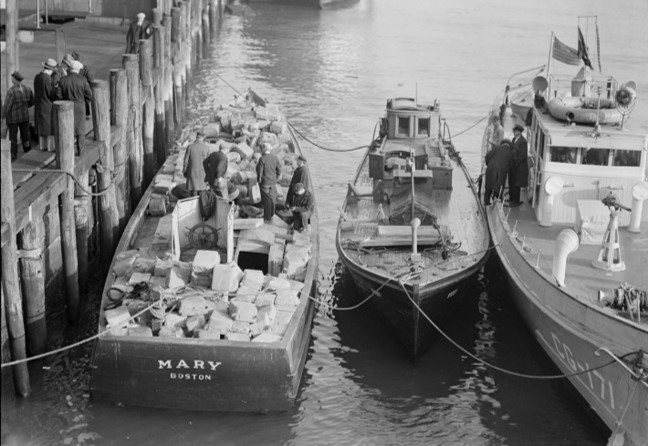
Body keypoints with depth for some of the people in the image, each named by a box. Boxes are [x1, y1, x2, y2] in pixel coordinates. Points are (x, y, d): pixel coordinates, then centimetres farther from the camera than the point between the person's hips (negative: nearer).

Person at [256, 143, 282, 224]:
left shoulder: (262, 159, -19)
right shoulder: (275, 158, -4)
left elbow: (259, 171, -16)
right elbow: (279, 169, 2)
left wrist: (259, 180, -2)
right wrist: (276, 178, 14)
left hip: (265, 182, -5)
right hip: (273, 182, 5)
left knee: (266, 200, 4)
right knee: (272, 198, 18)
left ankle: (268, 218, 10)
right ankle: (271, 215, 31)